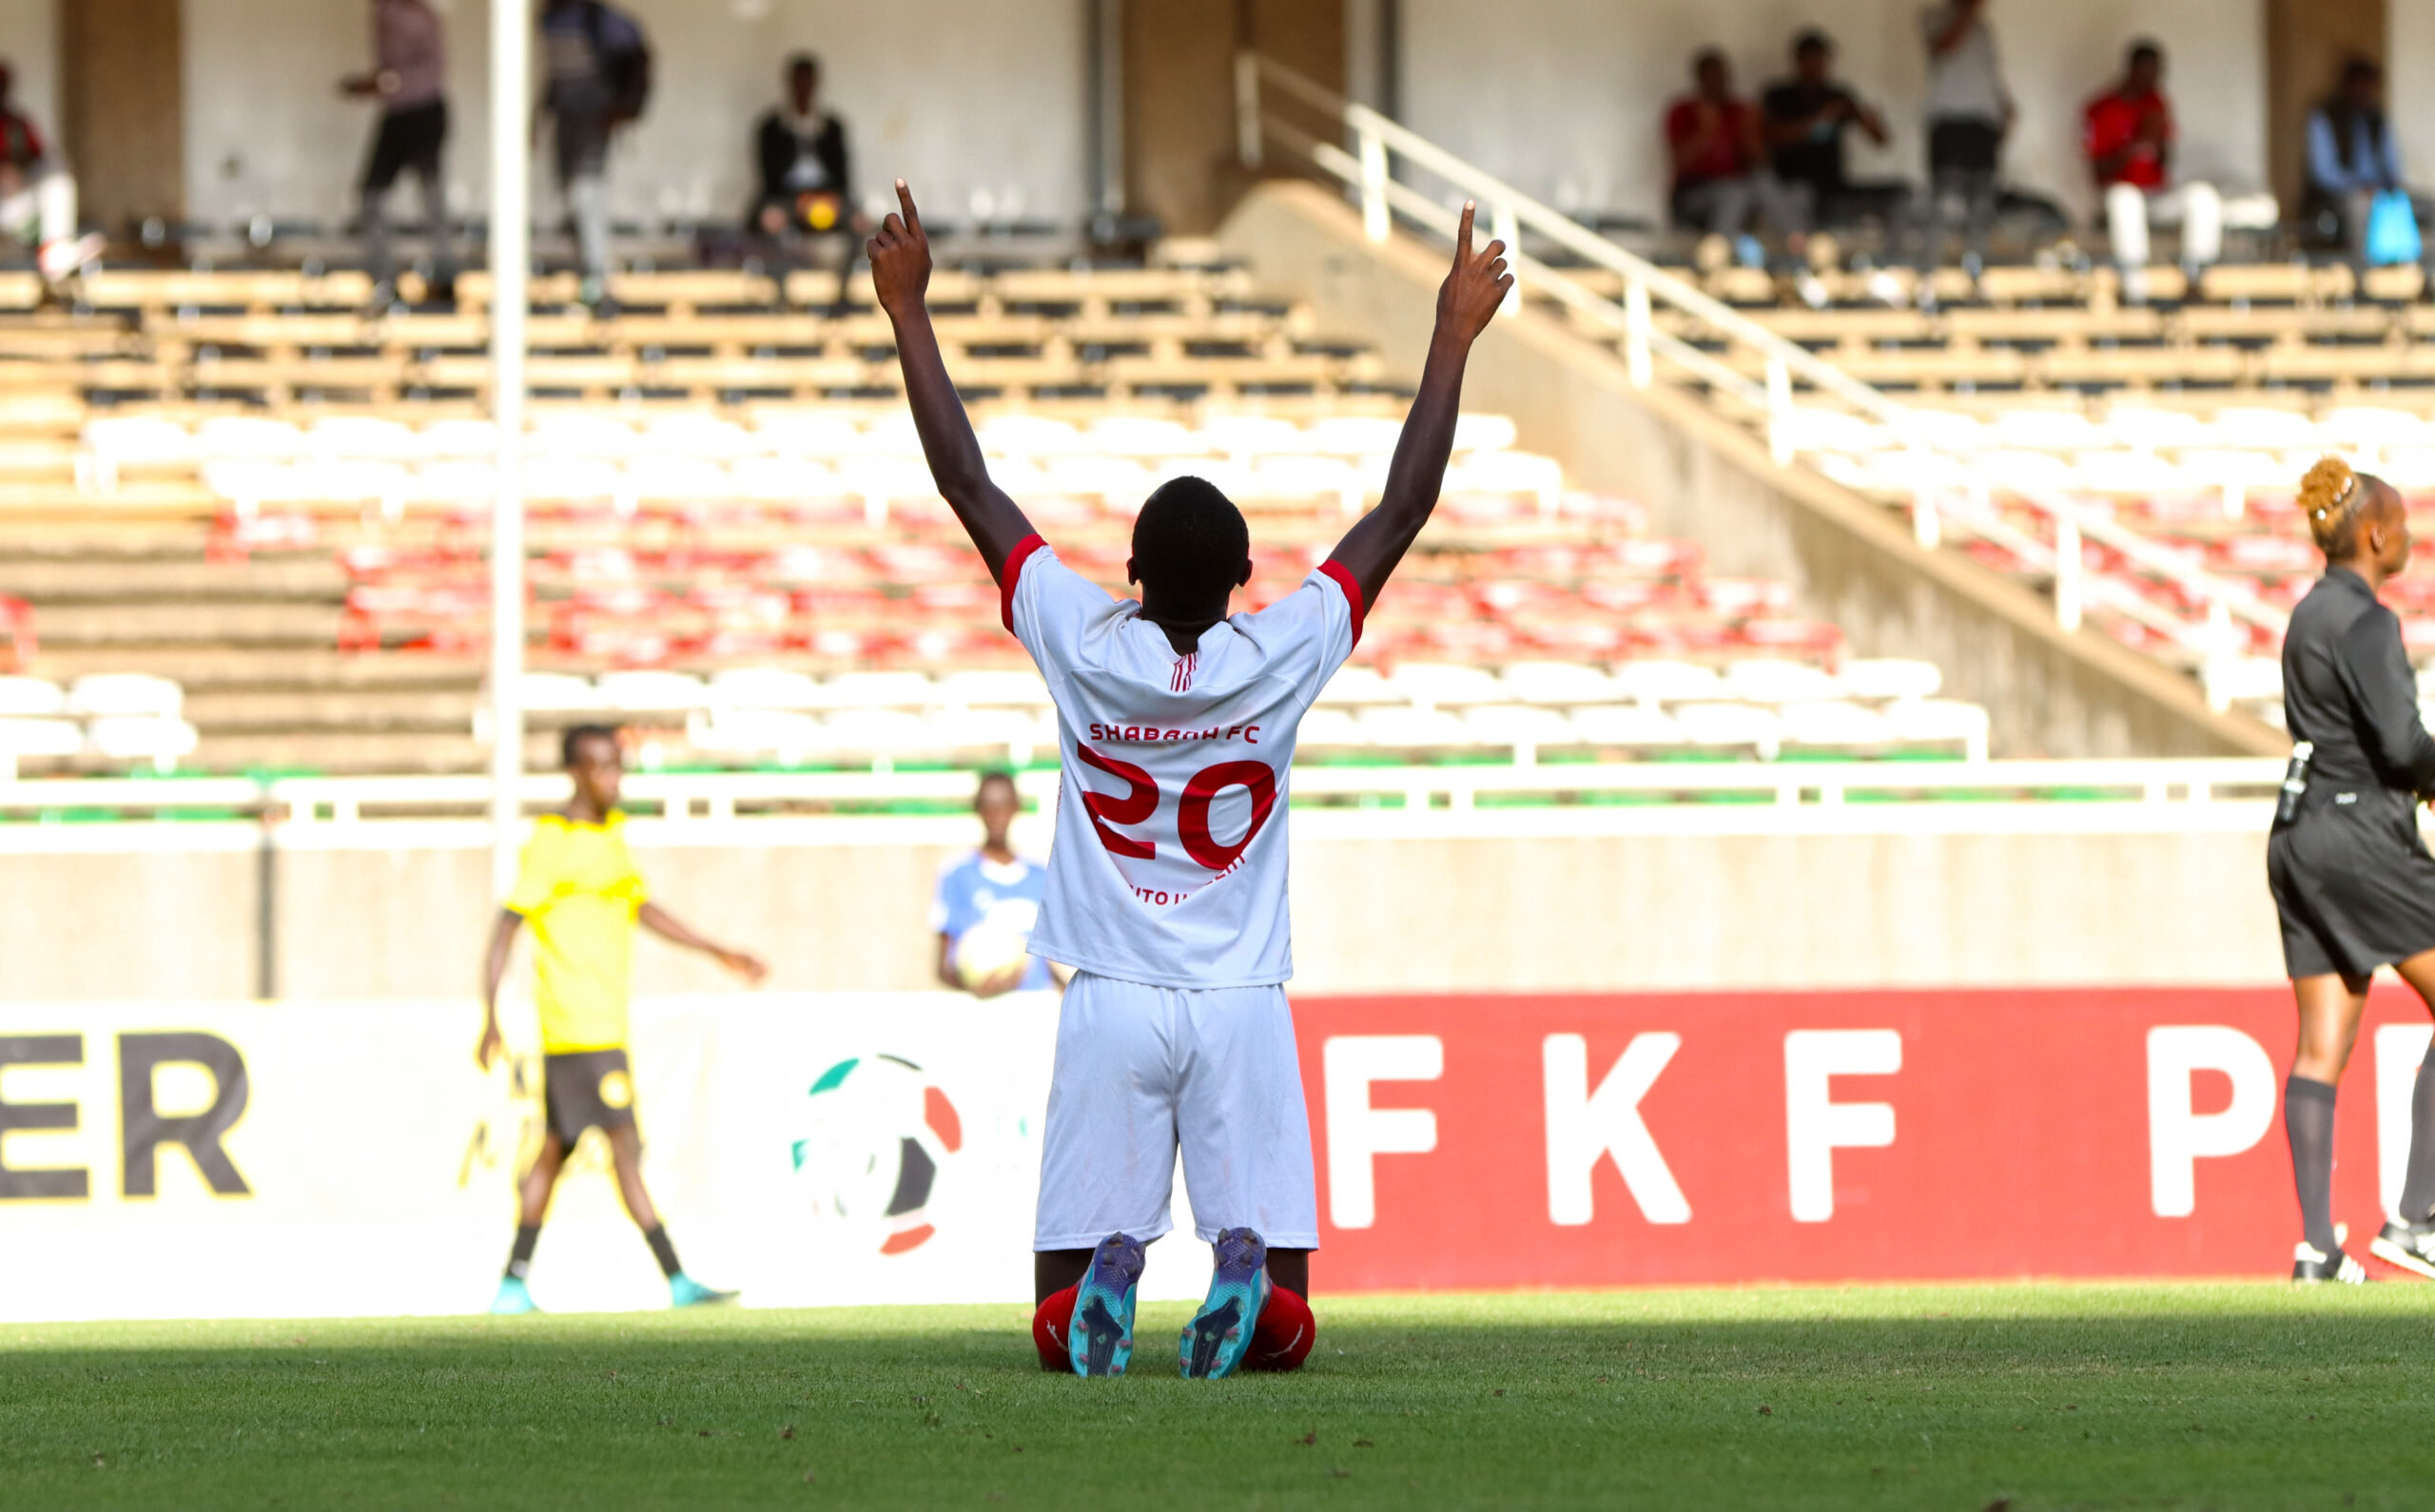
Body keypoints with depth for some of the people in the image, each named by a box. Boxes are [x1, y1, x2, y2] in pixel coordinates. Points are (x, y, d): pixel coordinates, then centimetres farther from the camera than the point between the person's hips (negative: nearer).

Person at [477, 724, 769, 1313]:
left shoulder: (612, 832, 14)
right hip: (578, 1029, -9)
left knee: (554, 1150, 11)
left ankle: (514, 1286, 16)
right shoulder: (549, 842, -12)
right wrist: (491, 1021, -16)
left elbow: (640, 907, 26)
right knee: (625, 1149, -10)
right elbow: (505, 929, -12)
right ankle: (677, 1281, -13)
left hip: (605, 1021, 9)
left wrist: (718, 953, 25)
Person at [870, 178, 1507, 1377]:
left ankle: (1105, 1275, -30)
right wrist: (1452, 341, 7)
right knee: (1285, 1334, 2)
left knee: (1058, 1327, 5)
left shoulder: (1083, 647, -6)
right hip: (1244, 1008, 0)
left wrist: (909, 312, 6)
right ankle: (1247, 1270, -34)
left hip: (1109, 1007, 0)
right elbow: (1401, 514, 1)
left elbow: (968, 486, 0)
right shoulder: (1281, 657, -6)